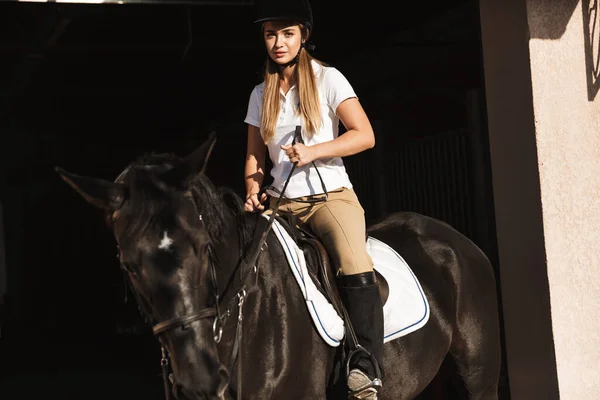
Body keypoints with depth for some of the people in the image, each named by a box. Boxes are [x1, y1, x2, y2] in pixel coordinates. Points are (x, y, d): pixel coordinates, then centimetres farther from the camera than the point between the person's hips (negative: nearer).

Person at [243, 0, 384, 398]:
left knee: (354, 262, -31)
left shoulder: (328, 79, 0)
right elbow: (255, 155, 15)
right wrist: (253, 189, -5)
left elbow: (365, 136, -7)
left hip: (331, 196, -5)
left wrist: (313, 152, -17)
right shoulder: (261, 94, 12)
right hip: (281, 202, 5)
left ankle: (366, 365, -30)